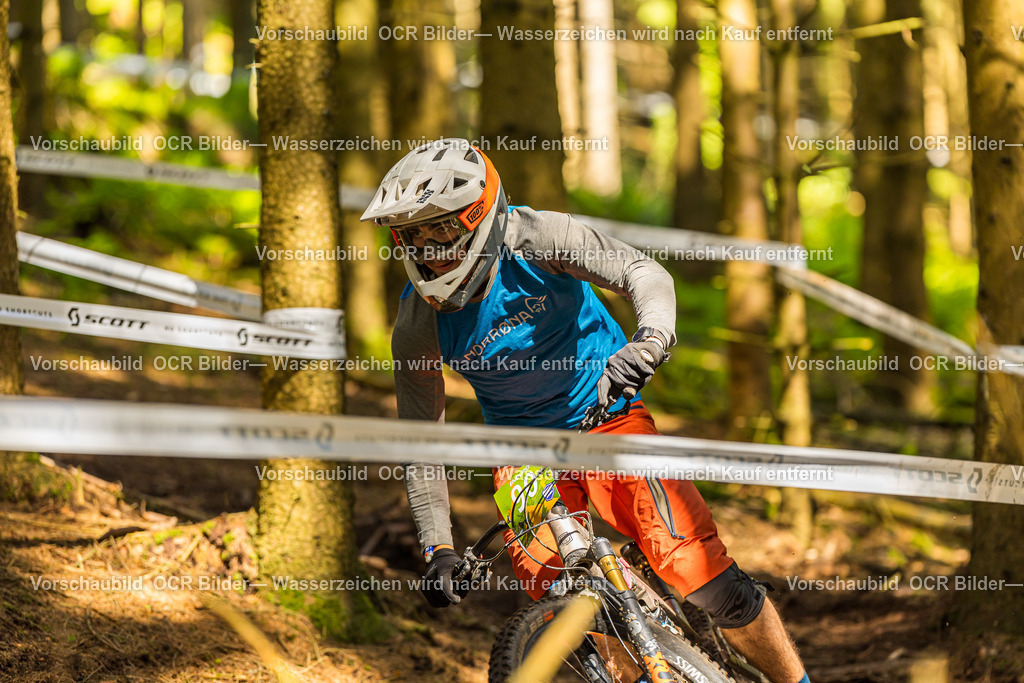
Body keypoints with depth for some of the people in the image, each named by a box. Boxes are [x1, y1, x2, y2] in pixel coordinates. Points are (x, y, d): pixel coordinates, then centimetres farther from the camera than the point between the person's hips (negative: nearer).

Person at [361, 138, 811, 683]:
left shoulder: (531, 239, -21)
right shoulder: (418, 326, -15)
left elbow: (644, 273, -28)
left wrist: (649, 342, -50)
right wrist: (438, 549, -15)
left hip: (606, 414, -2)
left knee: (702, 574, -15)